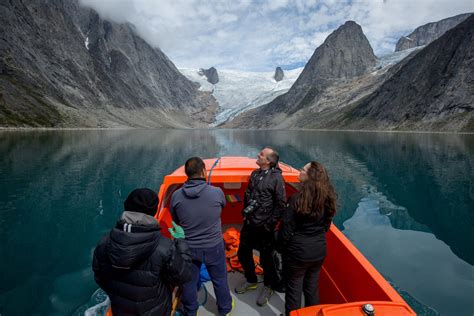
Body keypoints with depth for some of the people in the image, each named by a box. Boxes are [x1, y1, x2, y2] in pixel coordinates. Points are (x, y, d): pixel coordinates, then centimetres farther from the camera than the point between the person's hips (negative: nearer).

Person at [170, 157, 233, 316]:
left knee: (189, 282, 23)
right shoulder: (217, 192, -21)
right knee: (220, 280, 22)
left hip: (188, 248, 2)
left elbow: (176, 220, 1)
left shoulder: (176, 195, -16)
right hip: (214, 247, -1)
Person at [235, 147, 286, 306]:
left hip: (264, 226, -7)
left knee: (265, 259, 11)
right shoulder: (255, 174, 4)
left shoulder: (276, 177, -16)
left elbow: (280, 204, -15)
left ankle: (268, 287, 38)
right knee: (243, 253, 18)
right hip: (249, 223, 7)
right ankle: (251, 280, 44)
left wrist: (270, 224, -13)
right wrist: (244, 213, 12)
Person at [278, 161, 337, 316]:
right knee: (312, 287, 24)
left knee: (294, 290, 15)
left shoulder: (297, 199, -25)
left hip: (297, 252, -5)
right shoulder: (328, 197, -7)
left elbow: (287, 229, -18)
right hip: (319, 251, 6)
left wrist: (281, 245, -1)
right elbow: (326, 225, 6)